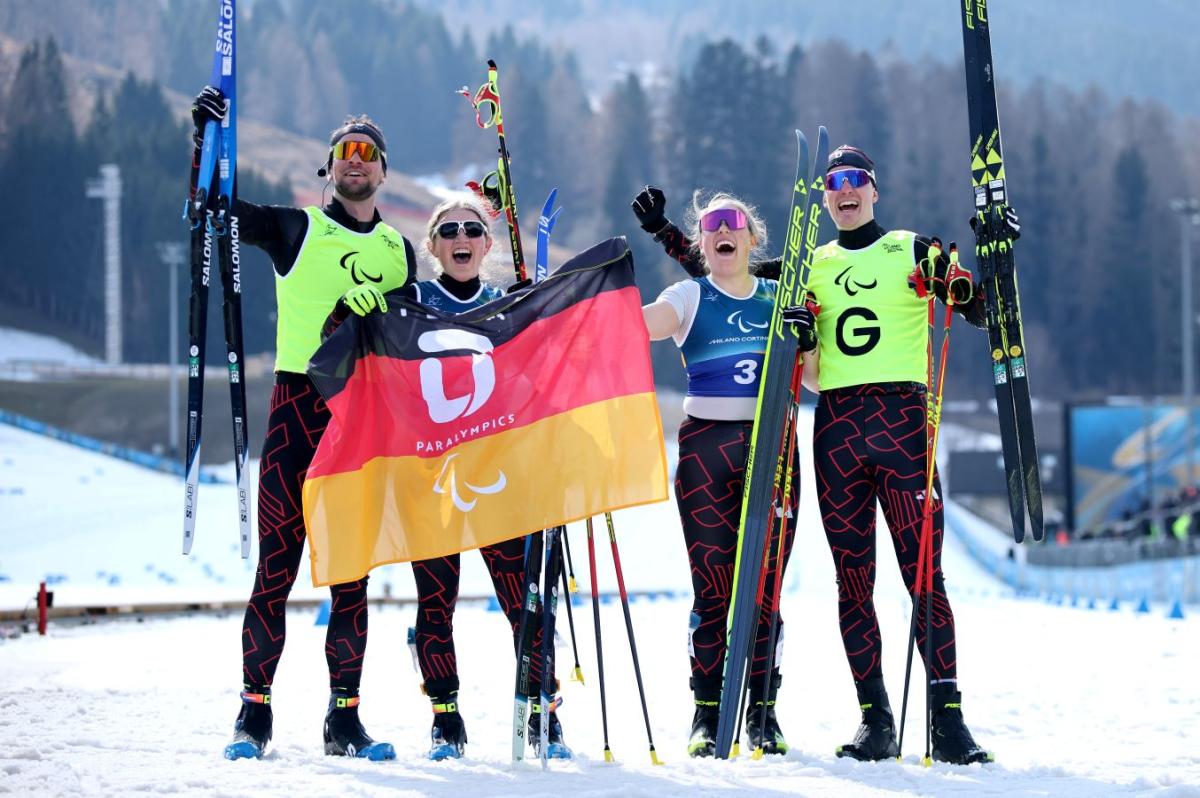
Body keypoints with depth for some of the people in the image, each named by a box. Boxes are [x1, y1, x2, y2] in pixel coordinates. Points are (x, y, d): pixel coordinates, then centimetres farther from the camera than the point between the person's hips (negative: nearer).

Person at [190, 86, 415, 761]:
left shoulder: (399, 251, 17)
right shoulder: (297, 230, 7)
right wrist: (206, 137, -14)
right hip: (299, 402, -3)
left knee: (353, 568, 4)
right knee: (278, 561, -7)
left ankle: (345, 716, 7)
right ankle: (256, 711, -3)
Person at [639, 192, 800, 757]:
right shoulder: (690, 297, 8)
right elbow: (642, 323, -12)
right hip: (706, 447, -1)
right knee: (712, 588, -4)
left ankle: (763, 713, 6)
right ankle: (707, 714, 3)